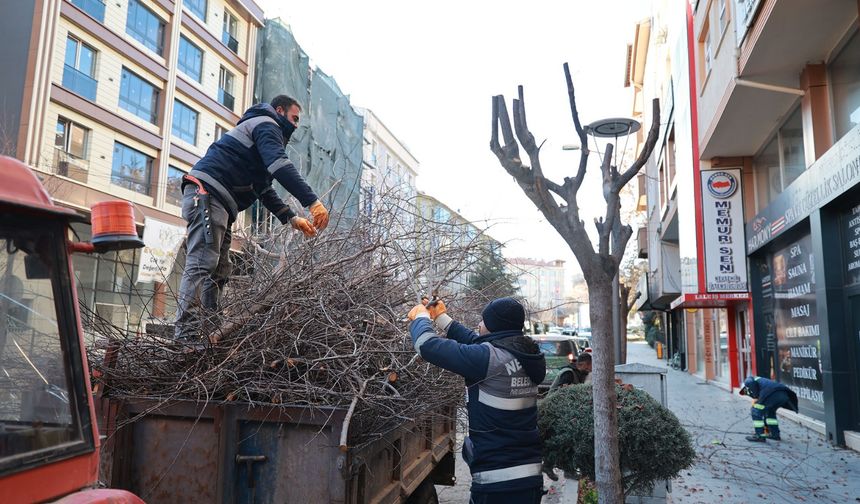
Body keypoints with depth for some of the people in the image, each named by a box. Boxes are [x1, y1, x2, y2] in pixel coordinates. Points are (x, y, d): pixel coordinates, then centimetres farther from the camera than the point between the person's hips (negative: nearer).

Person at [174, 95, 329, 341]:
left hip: (219, 203, 11)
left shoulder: (258, 128, 33)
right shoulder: (267, 124, 2)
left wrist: (292, 218, 22)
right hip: (207, 192, -11)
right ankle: (187, 335, -24)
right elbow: (280, 165, -19)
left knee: (219, 270, 6)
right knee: (202, 265, -19)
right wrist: (312, 201, -27)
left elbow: (264, 189, 31)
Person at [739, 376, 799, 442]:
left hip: (772, 394, -8)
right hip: (784, 395, 8)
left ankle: (760, 436, 7)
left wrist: (756, 397, 2)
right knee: (770, 412, 31)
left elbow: (751, 382, -8)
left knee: (756, 412, 6)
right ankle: (775, 434, 32)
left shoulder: (747, 381, 21)